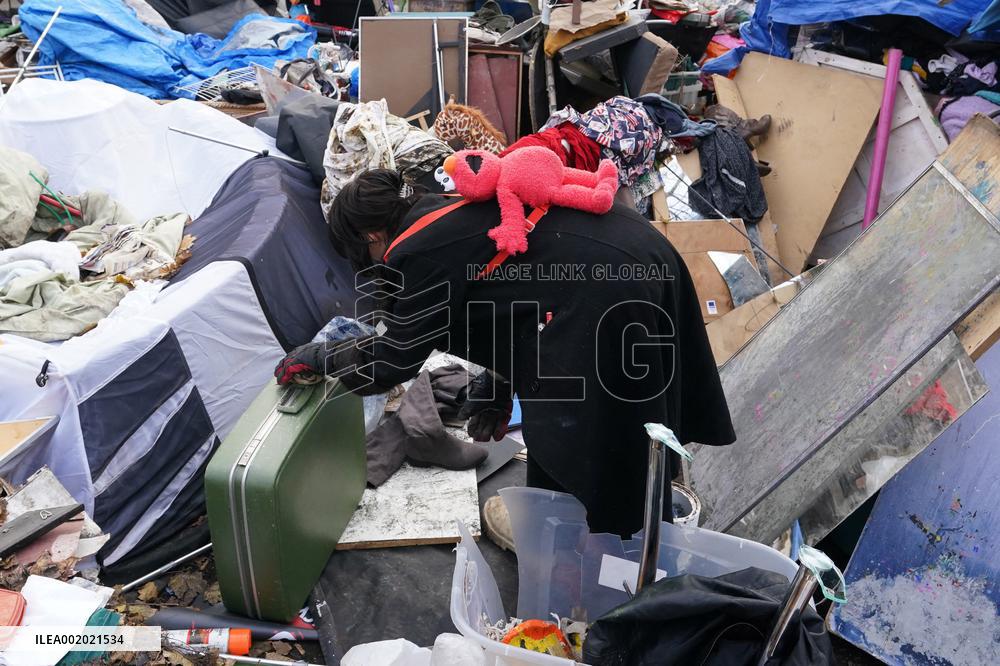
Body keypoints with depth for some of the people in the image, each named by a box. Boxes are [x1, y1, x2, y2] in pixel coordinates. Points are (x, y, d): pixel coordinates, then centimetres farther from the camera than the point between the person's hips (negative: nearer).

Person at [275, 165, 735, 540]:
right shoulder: (447, 212, 19)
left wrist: (324, 358, 16)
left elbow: (392, 362, -1)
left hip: (606, 294, -10)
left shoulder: (416, 255, -8)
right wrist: (497, 386, 27)